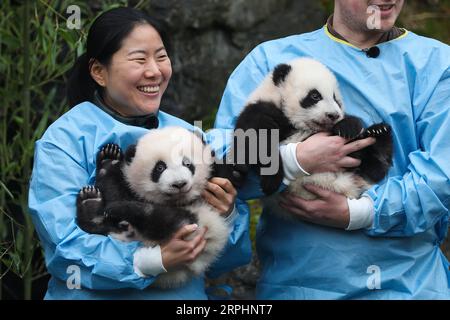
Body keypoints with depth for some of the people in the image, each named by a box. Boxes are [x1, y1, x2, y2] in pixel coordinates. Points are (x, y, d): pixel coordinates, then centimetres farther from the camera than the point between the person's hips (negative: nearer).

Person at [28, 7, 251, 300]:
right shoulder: (64, 140, -5)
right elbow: (66, 248, -14)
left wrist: (228, 215, -12)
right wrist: (153, 261, -24)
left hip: (188, 293, 4)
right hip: (98, 294, -3)